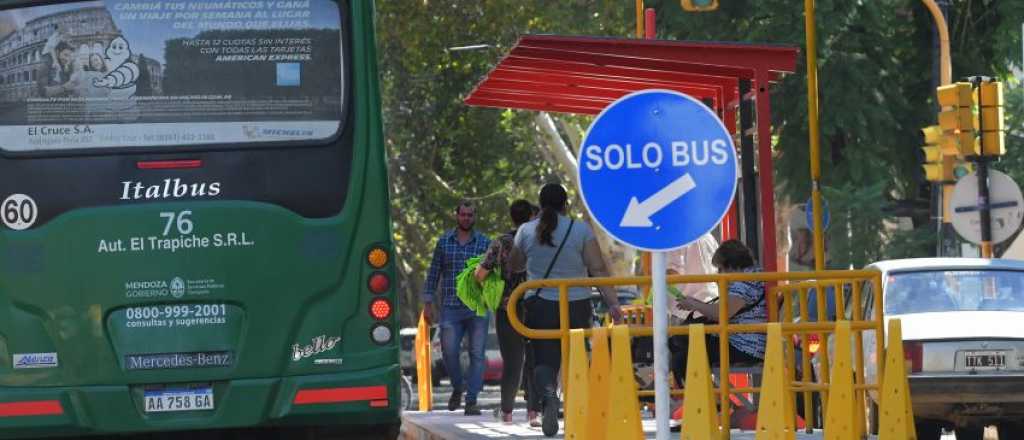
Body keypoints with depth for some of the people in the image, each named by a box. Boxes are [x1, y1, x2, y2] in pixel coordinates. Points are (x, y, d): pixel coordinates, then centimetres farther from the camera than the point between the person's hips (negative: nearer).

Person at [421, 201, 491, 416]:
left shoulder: (484, 243, 6)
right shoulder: (444, 242, 8)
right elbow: (433, 274, 11)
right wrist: (428, 303, 7)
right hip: (450, 307, 0)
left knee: (477, 354, -4)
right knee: (449, 351, -6)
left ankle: (471, 400, 0)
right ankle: (457, 388, 19)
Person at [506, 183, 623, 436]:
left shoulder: (526, 231, 2)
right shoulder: (581, 230, -3)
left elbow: (513, 265, 17)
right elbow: (598, 270, -8)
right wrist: (613, 304, -8)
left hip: (540, 306, 0)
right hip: (577, 306, 0)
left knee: (544, 361, -1)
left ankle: (548, 394, -32)